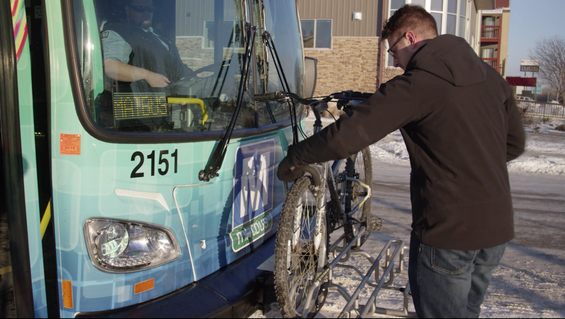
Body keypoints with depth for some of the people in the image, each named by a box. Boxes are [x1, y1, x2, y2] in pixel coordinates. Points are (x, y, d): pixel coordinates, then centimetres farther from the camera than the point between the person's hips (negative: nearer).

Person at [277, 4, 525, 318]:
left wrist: (295, 157, -9)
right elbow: (514, 144, 16)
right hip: (497, 228, 8)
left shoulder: (416, 84, -16)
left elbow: (345, 137, -23)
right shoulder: (490, 76, 7)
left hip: (448, 233, -7)